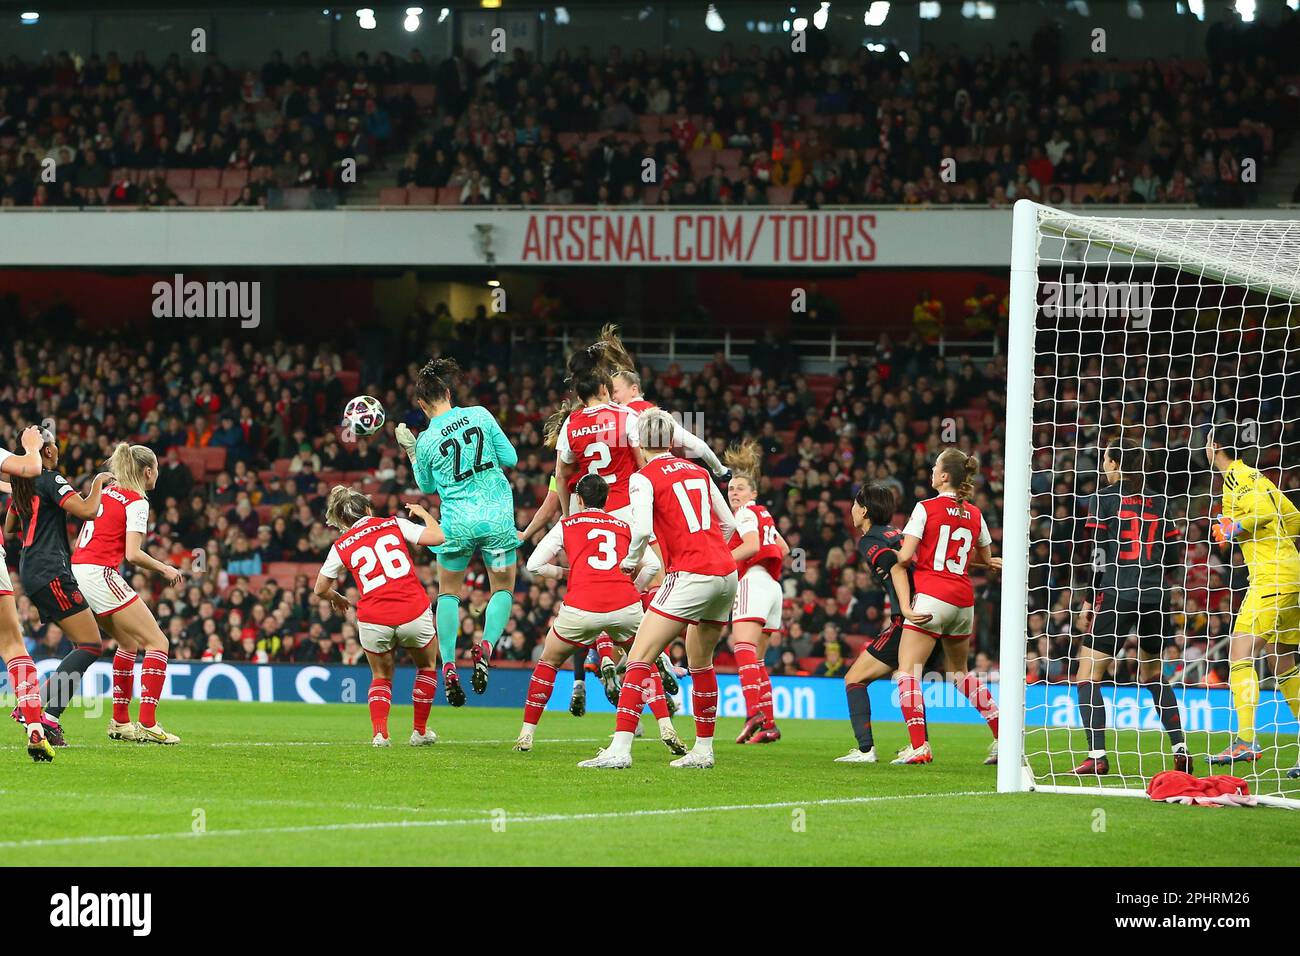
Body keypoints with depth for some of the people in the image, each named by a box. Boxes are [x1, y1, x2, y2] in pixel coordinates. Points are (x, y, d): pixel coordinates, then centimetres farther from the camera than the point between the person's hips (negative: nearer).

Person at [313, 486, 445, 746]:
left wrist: (337, 599, 40)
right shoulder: (394, 524, 6)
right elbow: (437, 537, 2)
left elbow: (320, 590, 17)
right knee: (427, 667, 27)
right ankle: (420, 732, 29)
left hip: (373, 622, 1)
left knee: (381, 678, 25)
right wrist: (423, 514, 21)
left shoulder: (341, 547, 10)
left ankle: (380, 733, 4)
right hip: (414, 615, -1)